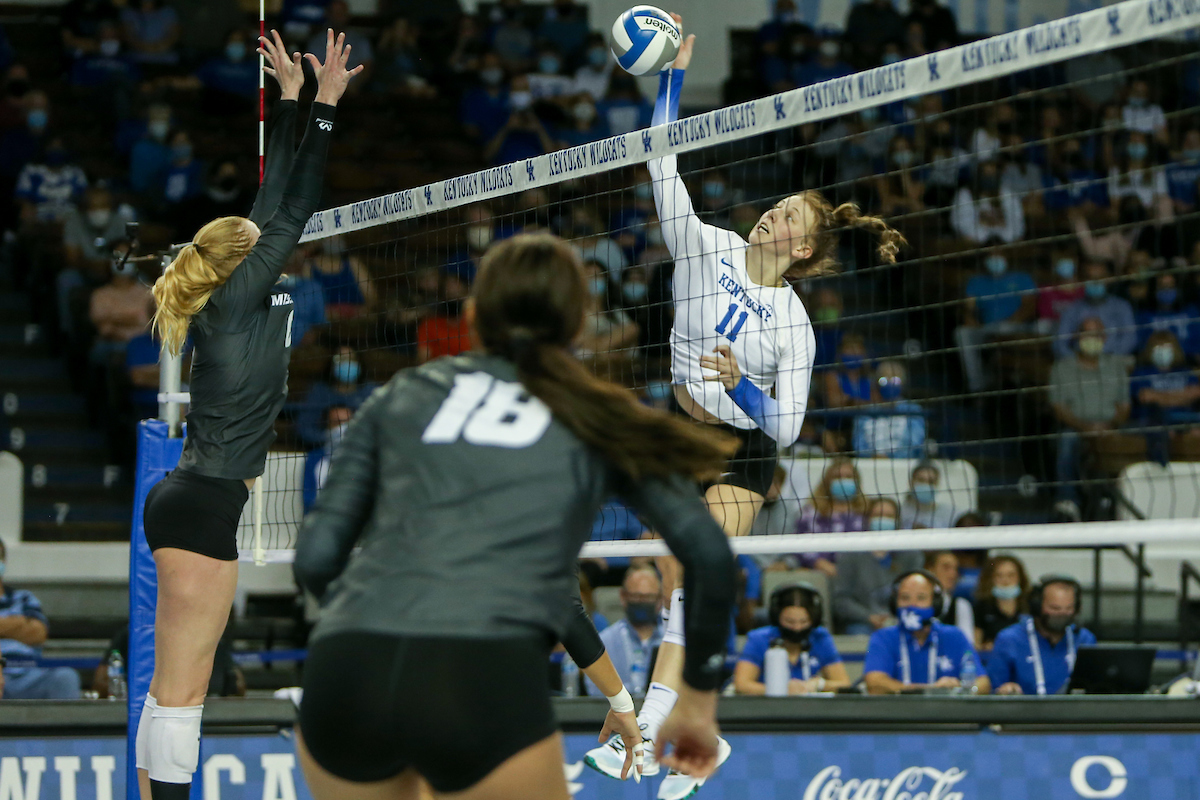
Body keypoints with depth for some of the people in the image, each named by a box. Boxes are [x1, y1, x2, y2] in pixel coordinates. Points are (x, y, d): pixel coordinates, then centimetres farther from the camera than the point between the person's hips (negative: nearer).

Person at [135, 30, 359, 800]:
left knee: (179, 683, 9)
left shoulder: (230, 305, 12)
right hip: (203, 506, -9)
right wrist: (321, 107, -4)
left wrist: (291, 100, 20)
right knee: (180, 688, -9)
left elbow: (274, 206, 17)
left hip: (192, 501, 9)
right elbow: (293, 217, -8)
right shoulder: (235, 303, -8)